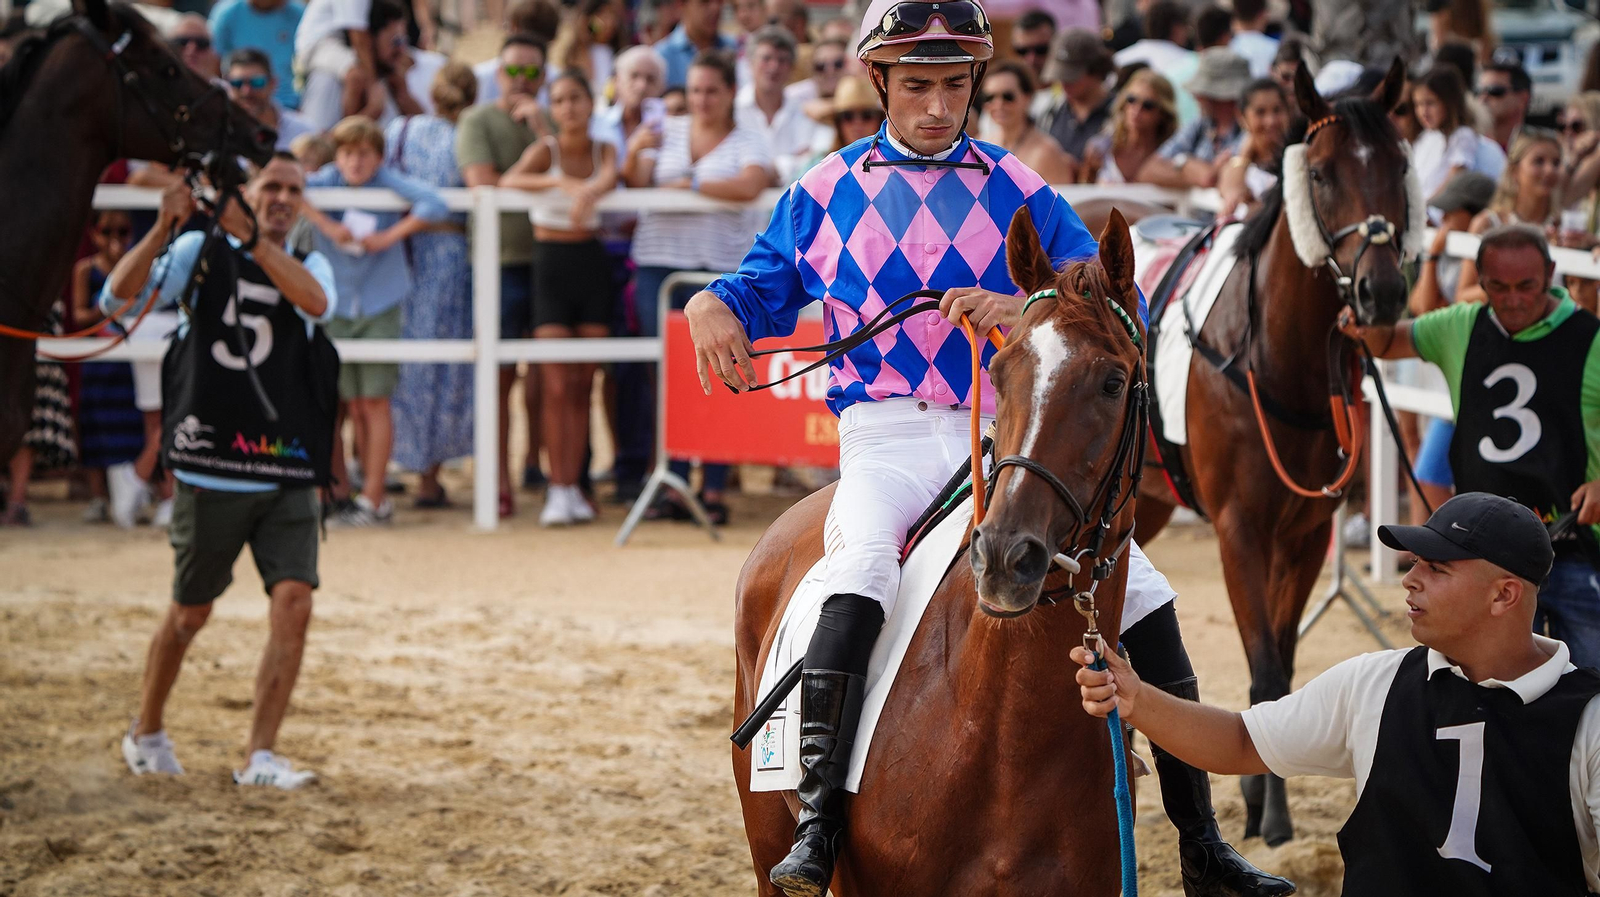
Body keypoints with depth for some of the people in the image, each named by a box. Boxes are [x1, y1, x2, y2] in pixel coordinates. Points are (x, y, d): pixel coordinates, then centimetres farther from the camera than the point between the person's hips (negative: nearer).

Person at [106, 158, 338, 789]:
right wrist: (165, 227, -25)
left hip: (289, 474, 2)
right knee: (191, 613, 8)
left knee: (293, 602, -13)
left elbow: (317, 302, -17)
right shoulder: (201, 252, 2)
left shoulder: (308, 265, 9)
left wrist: (250, 237, -26)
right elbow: (119, 295, -12)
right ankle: (146, 733, 31)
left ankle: (260, 757, -8)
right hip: (211, 471, -2)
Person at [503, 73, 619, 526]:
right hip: (551, 263, -3)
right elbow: (507, 181, -23)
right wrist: (560, 182, -38)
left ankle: (572, 486, 10)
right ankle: (558, 490, -4)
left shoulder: (603, 149, 5)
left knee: (582, 384, 5)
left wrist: (589, 191, -42)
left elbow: (610, 176, -19)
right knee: (557, 384, -6)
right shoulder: (546, 149, -4)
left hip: (593, 263, 3)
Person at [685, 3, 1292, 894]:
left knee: (1141, 587, -10)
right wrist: (713, 305, -4)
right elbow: (766, 286, 20)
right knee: (864, 566, -34)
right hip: (885, 437, -2)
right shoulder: (827, 193, 10)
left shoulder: (1020, 192, 9)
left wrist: (1022, 311, -19)